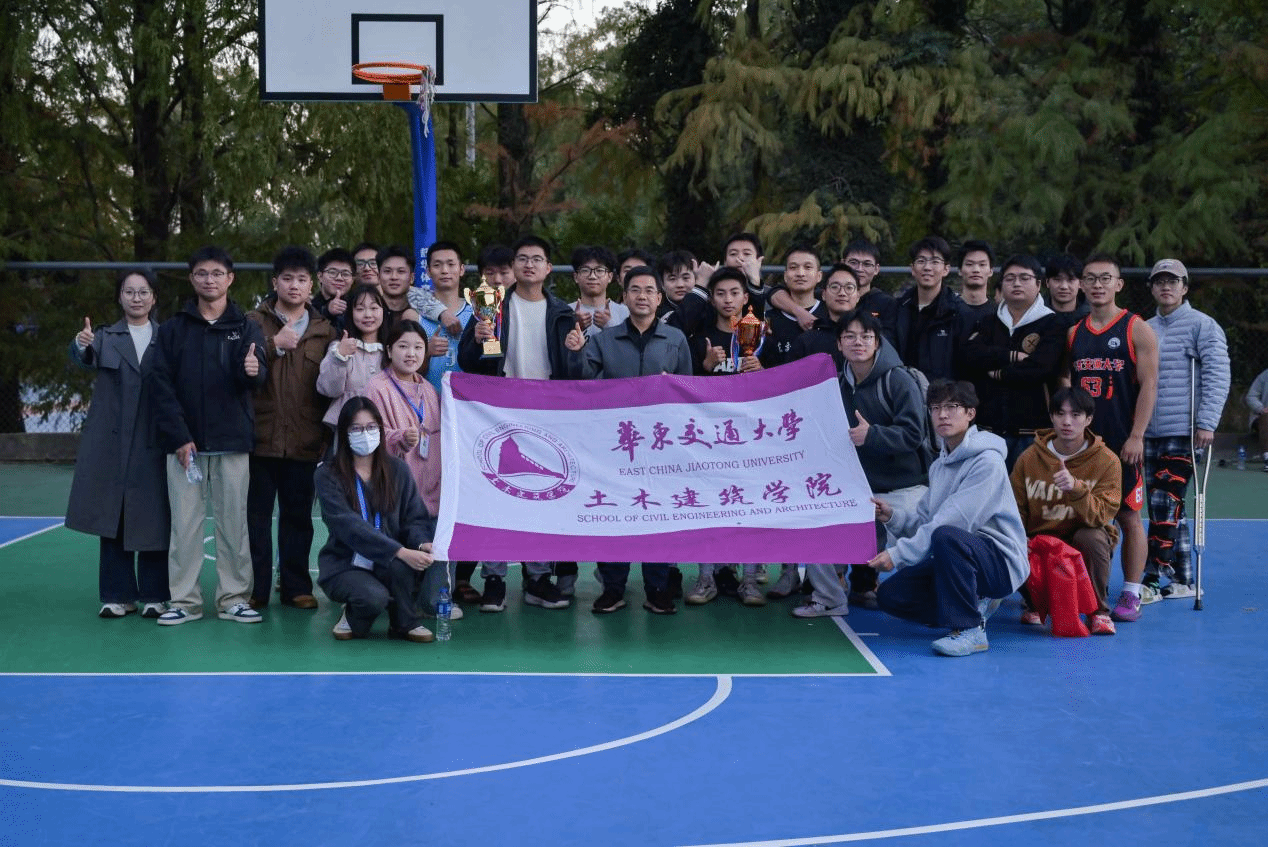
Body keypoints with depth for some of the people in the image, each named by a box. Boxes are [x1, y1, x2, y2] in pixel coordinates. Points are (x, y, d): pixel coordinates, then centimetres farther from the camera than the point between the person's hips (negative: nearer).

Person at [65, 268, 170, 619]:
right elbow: (87, 358, -15)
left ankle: (154, 594, 9)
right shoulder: (106, 337, 7)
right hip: (111, 442, 1)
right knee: (112, 518, 3)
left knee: (152, 519, 0)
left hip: (153, 443, -1)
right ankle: (118, 594, 11)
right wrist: (81, 345, -37)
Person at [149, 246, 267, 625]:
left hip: (231, 440, 0)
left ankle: (234, 597, 9)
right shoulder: (174, 328, 7)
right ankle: (184, 600, 6)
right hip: (184, 441, 0)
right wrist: (178, 436, -10)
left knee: (233, 522, 2)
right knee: (184, 522, 0)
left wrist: (253, 371, -33)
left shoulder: (246, 328, 7)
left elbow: (256, 377, -8)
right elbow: (162, 385, 0)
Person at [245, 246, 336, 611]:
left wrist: (328, 435, -1)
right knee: (256, 514, 3)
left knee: (298, 515, 8)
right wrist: (274, 345, -13)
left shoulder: (324, 330, 9)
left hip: (304, 441, 1)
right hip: (261, 437, -1)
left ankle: (296, 587, 16)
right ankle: (255, 589, 10)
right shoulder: (254, 321, 6)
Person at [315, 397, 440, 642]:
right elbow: (349, 526, -21)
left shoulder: (396, 470, 5)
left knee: (401, 565, -33)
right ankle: (354, 618, 2)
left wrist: (422, 544, -25)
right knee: (375, 597, -34)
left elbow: (416, 518, 1)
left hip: (388, 563, 3)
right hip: (344, 566, -3)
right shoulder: (328, 475, -8)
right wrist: (401, 552, -32)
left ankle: (405, 623, -4)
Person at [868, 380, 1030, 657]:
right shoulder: (940, 464, 14)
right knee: (889, 595, -6)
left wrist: (898, 554, -25)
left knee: (946, 536, -38)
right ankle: (973, 605, 9)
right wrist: (893, 516, -10)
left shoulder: (987, 462, -15)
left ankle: (970, 631, -24)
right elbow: (923, 521, 11)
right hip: (957, 558, 8)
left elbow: (952, 522, -24)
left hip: (1001, 561, -8)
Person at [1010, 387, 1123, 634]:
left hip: (1084, 541, -2)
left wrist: (1076, 488, -38)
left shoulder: (1106, 461, -11)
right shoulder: (1029, 458, -4)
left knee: (1092, 537, -36)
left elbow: (1101, 516, -21)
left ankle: (1098, 611, -12)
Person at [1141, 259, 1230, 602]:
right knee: (1168, 509, 8)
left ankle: (1151, 580, -6)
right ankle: (1183, 579, 16)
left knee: (1164, 505, -10)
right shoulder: (1145, 330, 14)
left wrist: (1206, 423, -16)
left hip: (1183, 434, -6)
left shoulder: (1202, 325, -3)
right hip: (1150, 433, 6)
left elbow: (1217, 377, -9)